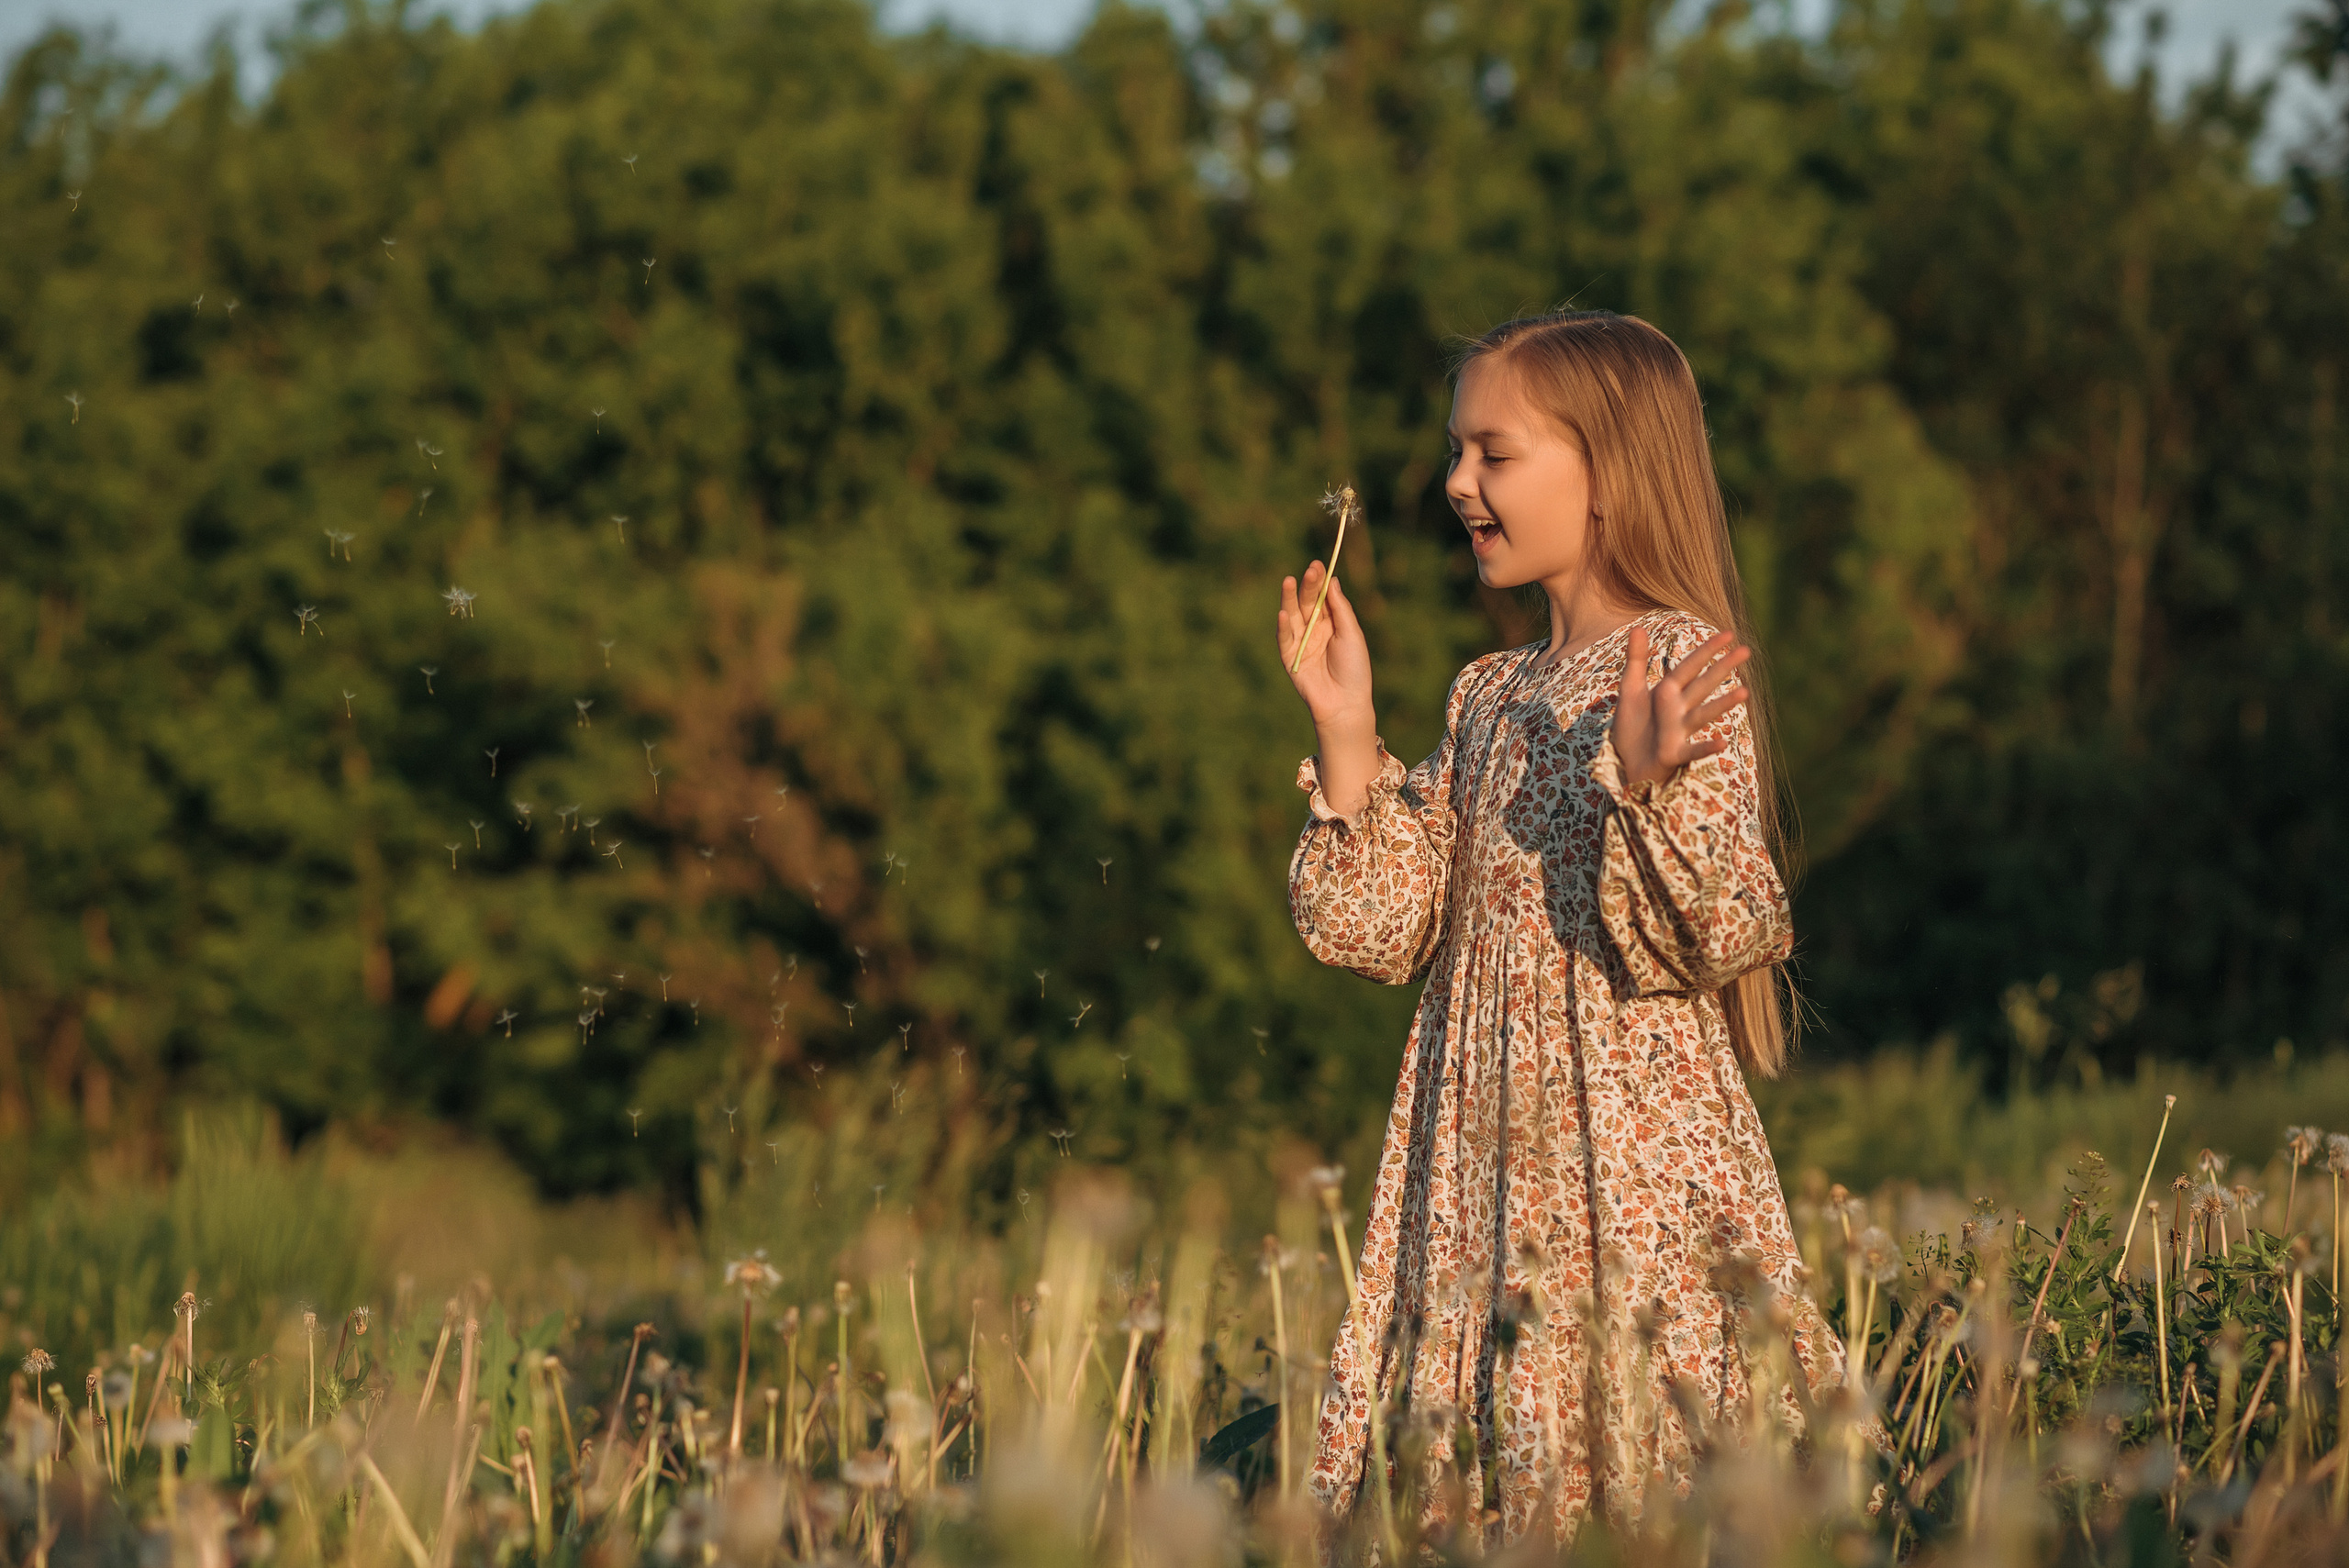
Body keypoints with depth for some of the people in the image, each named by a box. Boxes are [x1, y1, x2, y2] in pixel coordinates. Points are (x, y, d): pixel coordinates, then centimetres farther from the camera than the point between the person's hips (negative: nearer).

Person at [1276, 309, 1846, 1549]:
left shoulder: (1685, 666, -7)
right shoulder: (1489, 699, 14)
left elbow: (1723, 935, -14)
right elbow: (1384, 932, 9)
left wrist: (1644, 789, -30)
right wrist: (1346, 734, 5)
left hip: (1635, 1149, -7)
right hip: (1483, 1152, 7)